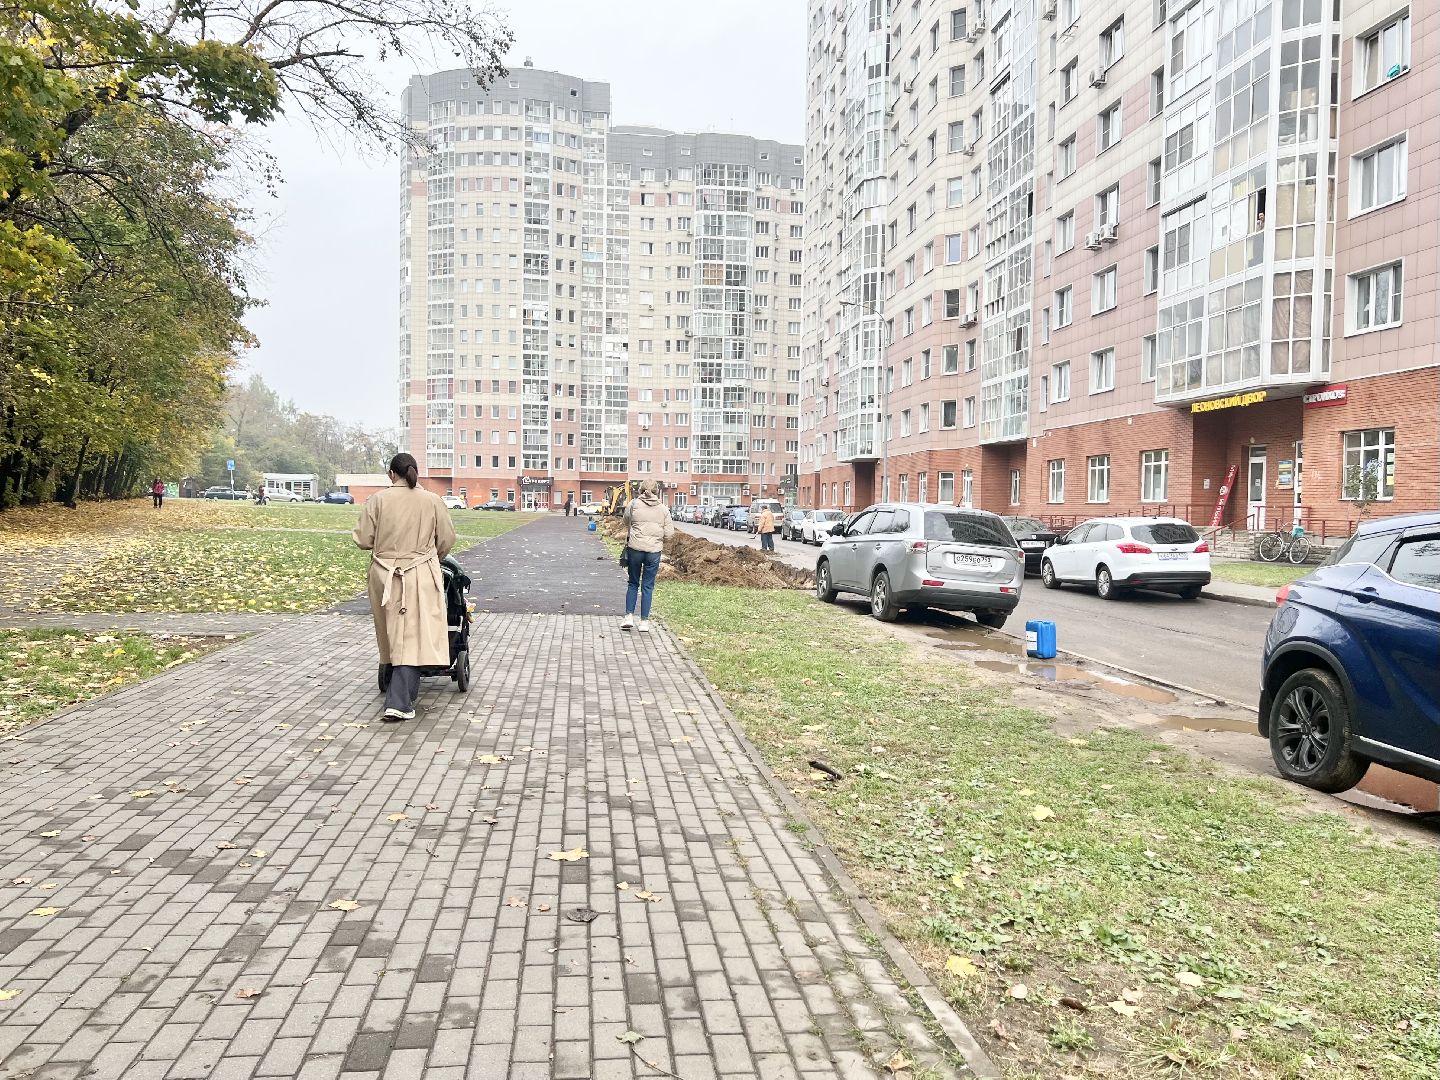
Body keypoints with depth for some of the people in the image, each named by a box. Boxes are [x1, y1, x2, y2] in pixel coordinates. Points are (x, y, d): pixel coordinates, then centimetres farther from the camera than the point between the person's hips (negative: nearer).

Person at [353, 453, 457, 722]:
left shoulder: (378, 500, -4)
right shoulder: (431, 500, -3)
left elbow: (363, 540, -2)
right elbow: (447, 540, 4)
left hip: (385, 575, 2)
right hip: (420, 576, -1)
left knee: (395, 636, 14)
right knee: (413, 638, -3)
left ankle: (401, 697, 27)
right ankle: (399, 703, -10)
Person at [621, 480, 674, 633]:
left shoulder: (633, 504, -2)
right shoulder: (663, 508, 0)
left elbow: (627, 523, 11)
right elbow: (669, 533, -1)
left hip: (635, 548, 0)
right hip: (654, 551, 0)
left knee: (633, 583, 16)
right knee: (648, 586, 8)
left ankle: (629, 616, 8)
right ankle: (644, 622, 9)